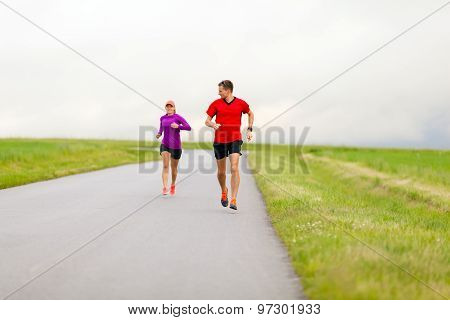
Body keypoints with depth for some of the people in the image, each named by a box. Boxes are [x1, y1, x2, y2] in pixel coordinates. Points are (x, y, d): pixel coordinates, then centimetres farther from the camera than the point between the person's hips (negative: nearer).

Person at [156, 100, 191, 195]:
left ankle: (173, 185, 36)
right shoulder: (162, 118, 7)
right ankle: (165, 187, -23)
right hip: (165, 145, 2)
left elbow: (188, 127, -12)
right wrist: (159, 134, 3)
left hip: (176, 146, -2)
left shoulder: (178, 117, -6)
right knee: (165, 166, -16)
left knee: (174, 168, 12)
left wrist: (178, 126, -26)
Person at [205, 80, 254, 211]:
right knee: (221, 172, 9)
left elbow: (250, 114, 21)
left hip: (235, 139, -2)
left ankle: (233, 200, -15)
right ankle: (224, 191, 39)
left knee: (234, 168, -17)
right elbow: (207, 121, 5)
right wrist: (213, 125, -17)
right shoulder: (216, 104, 3)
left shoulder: (241, 103, 2)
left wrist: (249, 129, 12)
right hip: (220, 140, 2)